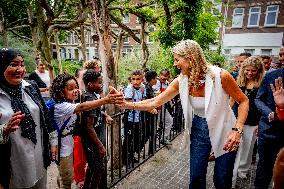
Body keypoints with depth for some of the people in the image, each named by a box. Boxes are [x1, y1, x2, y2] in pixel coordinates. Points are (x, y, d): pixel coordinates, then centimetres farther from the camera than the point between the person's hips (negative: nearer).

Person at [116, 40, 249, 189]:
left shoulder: (220, 75, -22)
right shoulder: (181, 81, -11)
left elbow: (243, 101, -9)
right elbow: (155, 102, -9)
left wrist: (237, 130, -20)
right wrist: (127, 104, -16)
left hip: (224, 132, -2)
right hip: (199, 130, 3)